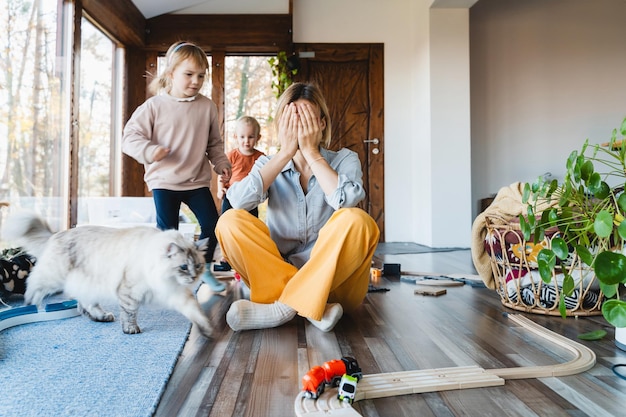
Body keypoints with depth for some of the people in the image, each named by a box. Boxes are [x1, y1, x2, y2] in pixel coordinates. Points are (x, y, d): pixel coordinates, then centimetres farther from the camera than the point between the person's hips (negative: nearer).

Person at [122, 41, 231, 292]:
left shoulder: (207, 106, 3)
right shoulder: (155, 106, -5)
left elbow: (214, 143, 12)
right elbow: (131, 136, -6)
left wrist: (221, 163, 1)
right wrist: (149, 150, -23)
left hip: (197, 181, 3)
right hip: (164, 180, -2)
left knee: (212, 224, 2)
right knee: (167, 231, 2)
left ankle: (204, 269, 24)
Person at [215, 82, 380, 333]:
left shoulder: (344, 160, 2)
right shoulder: (269, 165, 6)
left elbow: (346, 200, -22)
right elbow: (238, 201, -17)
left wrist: (311, 152, -16)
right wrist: (285, 152, -14)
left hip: (333, 278, -1)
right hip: (276, 273, 2)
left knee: (356, 220, -28)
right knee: (230, 221, -18)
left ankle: (284, 306, -24)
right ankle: (310, 305, -24)